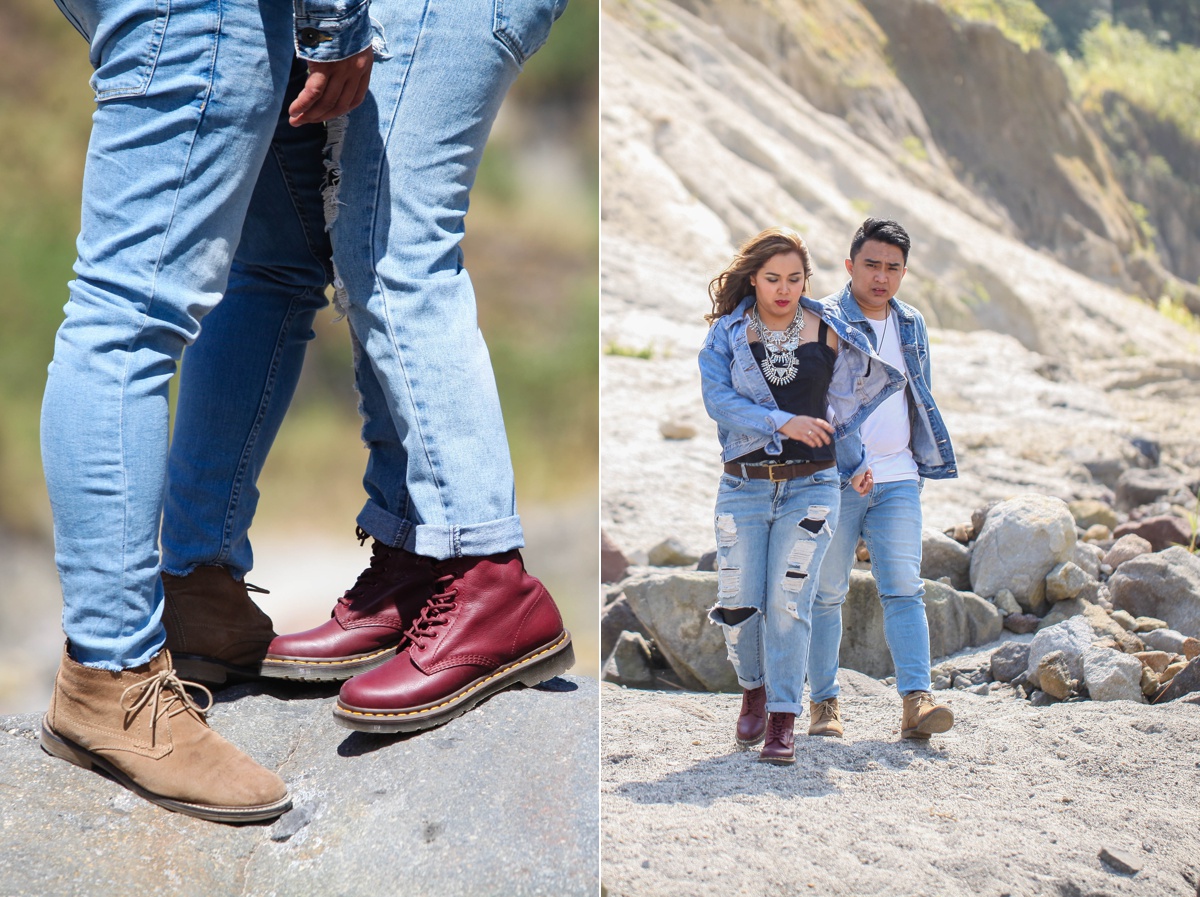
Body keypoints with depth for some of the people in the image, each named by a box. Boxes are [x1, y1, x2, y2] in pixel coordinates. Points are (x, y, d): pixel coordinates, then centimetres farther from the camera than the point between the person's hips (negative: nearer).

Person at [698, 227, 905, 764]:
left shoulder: (828, 332, 4)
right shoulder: (728, 333, 2)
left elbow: (854, 397, 19)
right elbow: (718, 399, -11)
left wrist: (855, 457, 21)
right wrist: (782, 422, -22)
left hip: (810, 486, 0)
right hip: (744, 487, 1)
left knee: (788, 603, -10)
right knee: (737, 605, -2)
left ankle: (783, 720, -3)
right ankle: (754, 689, 27)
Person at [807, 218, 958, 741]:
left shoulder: (911, 325, 15)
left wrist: (926, 462, 20)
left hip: (898, 481, 4)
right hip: (835, 479, -4)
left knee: (904, 589, -6)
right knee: (826, 593, 2)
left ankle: (916, 701, -12)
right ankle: (823, 702, 10)